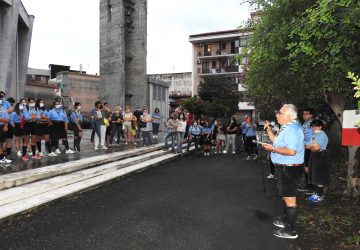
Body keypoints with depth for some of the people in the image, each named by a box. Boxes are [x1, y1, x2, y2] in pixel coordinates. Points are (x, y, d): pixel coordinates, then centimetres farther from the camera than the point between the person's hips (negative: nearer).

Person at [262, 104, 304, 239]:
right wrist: (269, 129, 11)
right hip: (285, 167, 11)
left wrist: (273, 149, -22)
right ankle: (286, 220, 42)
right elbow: (276, 141, 20)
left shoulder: (292, 129, -22)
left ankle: (290, 230, 10)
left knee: (289, 198, -2)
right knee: (284, 195, 24)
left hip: (290, 168, -11)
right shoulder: (287, 127, 13)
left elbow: (291, 151, -31)